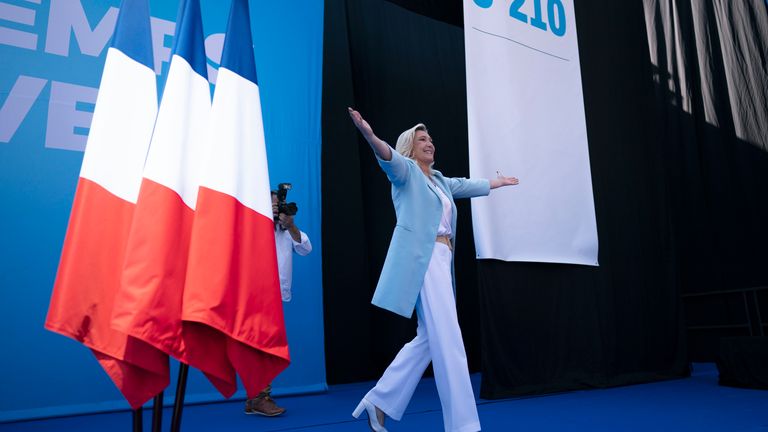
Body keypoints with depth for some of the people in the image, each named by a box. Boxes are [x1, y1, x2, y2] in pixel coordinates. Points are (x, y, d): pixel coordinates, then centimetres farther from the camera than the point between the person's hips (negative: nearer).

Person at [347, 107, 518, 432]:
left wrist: (500, 182, 56)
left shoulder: (439, 181, 25)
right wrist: (369, 136, -41)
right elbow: (388, 157, -20)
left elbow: (470, 185, 41)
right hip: (421, 260, -9)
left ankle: (379, 402, 19)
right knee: (448, 340, -10)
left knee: (429, 339, 9)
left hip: (441, 261, 9)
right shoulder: (406, 171, 2)